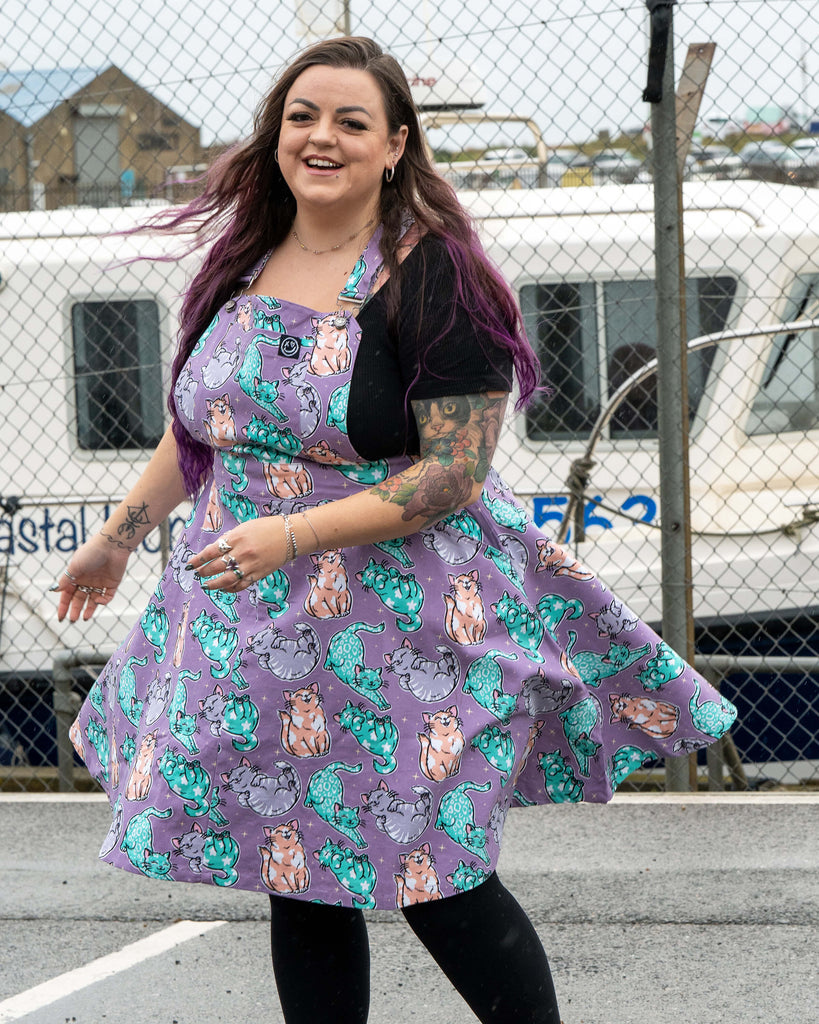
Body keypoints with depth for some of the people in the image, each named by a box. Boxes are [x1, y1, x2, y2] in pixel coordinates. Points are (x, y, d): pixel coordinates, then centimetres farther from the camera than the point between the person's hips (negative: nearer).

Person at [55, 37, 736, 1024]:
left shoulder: (430, 279, -12)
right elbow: (198, 427, 23)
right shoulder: (243, 267, 8)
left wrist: (294, 537, -25)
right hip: (258, 626, 6)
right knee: (299, 883, 10)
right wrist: (118, 536, 29)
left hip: (398, 621, -6)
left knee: (433, 883, -4)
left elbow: (454, 472, -18)